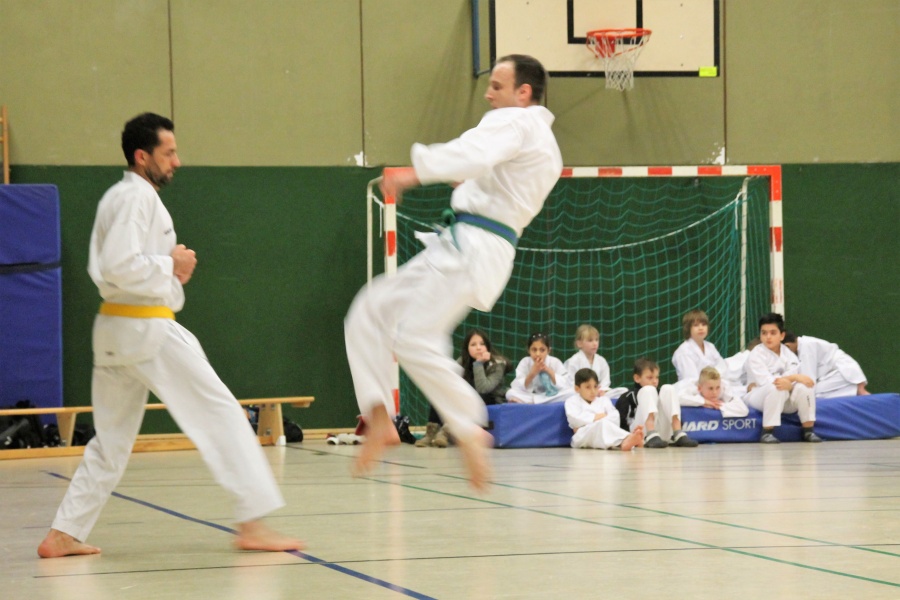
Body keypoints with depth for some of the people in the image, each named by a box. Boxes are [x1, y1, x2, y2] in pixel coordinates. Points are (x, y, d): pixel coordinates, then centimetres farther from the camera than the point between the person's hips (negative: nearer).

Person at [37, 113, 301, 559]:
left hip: (114, 329, 10)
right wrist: (171, 267, -12)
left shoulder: (118, 197, 18)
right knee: (221, 414, -7)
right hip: (146, 329, -10)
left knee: (112, 438, 15)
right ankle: (252, 524, -10)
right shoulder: (137, 197, -14)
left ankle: (64, 535, 13)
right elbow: (120, 266, -24)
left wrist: (171, 271, 11)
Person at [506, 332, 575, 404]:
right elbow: (517, 388, -15)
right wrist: (532, 374, -30)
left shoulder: (555, 362, -10)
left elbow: (565, 387, -16)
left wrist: (549, 371, -25)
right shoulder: (525, 362, -9)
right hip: (529, 396, -1)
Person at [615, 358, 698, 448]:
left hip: (662, 433, 4)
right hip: (641, 434, -4)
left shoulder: (657, 394, 26)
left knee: (668, 389, -3)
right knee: (648, 390, -16)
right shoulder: (628, 396, 8)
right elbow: (618, 421, -3)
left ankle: (678, 435, -19)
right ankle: (651, 436, -36)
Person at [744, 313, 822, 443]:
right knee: (776, 388, -37)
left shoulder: (788, 353, 2)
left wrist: (787, 382, -39)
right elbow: (765, 381, -24)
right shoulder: (755, 355, -11)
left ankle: (808, 431, -14)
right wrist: (794, 377, -30)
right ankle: (767, 432, -32)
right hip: (758, 397, -4)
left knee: (803, 387, -25)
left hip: (784, 401, 4)